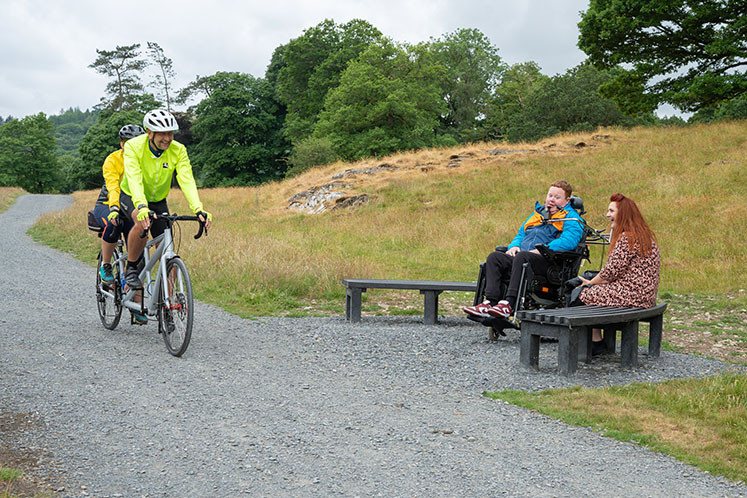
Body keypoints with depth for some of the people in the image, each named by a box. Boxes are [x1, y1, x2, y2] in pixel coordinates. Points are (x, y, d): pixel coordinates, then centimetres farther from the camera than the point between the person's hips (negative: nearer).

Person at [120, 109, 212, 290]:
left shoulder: (178, 150, -19)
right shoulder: (133, 146, -27)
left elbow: (187, 180, -28)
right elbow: (134, 179, -39)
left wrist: (198, 209, -44)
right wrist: (142, 207, -56)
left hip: (158, 201, 3)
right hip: (132, 198, -3)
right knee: (143, 223, -36)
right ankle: (130, 268, -14)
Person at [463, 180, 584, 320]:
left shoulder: (571, 217, 6)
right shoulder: (538, 213, 30)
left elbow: (569, 241, -13)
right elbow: (521, 233, 34)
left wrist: (540, 250, -19)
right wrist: (514, 246, 8)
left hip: (547, 261, -7)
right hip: (521, 258, 7)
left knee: (522, 256, -36)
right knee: (495, 257, -16)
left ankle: (508, 304, -44)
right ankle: (490, 302, -31)